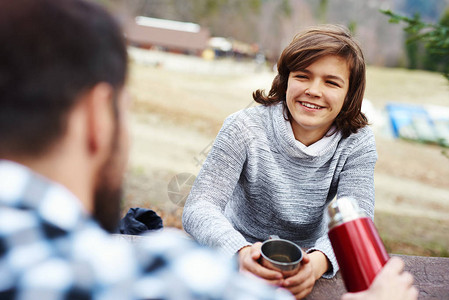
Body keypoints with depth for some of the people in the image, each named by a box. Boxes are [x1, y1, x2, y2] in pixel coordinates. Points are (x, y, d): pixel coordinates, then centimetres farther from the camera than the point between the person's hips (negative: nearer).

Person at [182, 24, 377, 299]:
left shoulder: (358, 143, -7)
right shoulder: (245, 128, -14)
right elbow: (199, 207, -21)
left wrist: (318, 261, -39)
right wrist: (241, 252, -41)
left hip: (304, 267, 2)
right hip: (240, 262, -1)